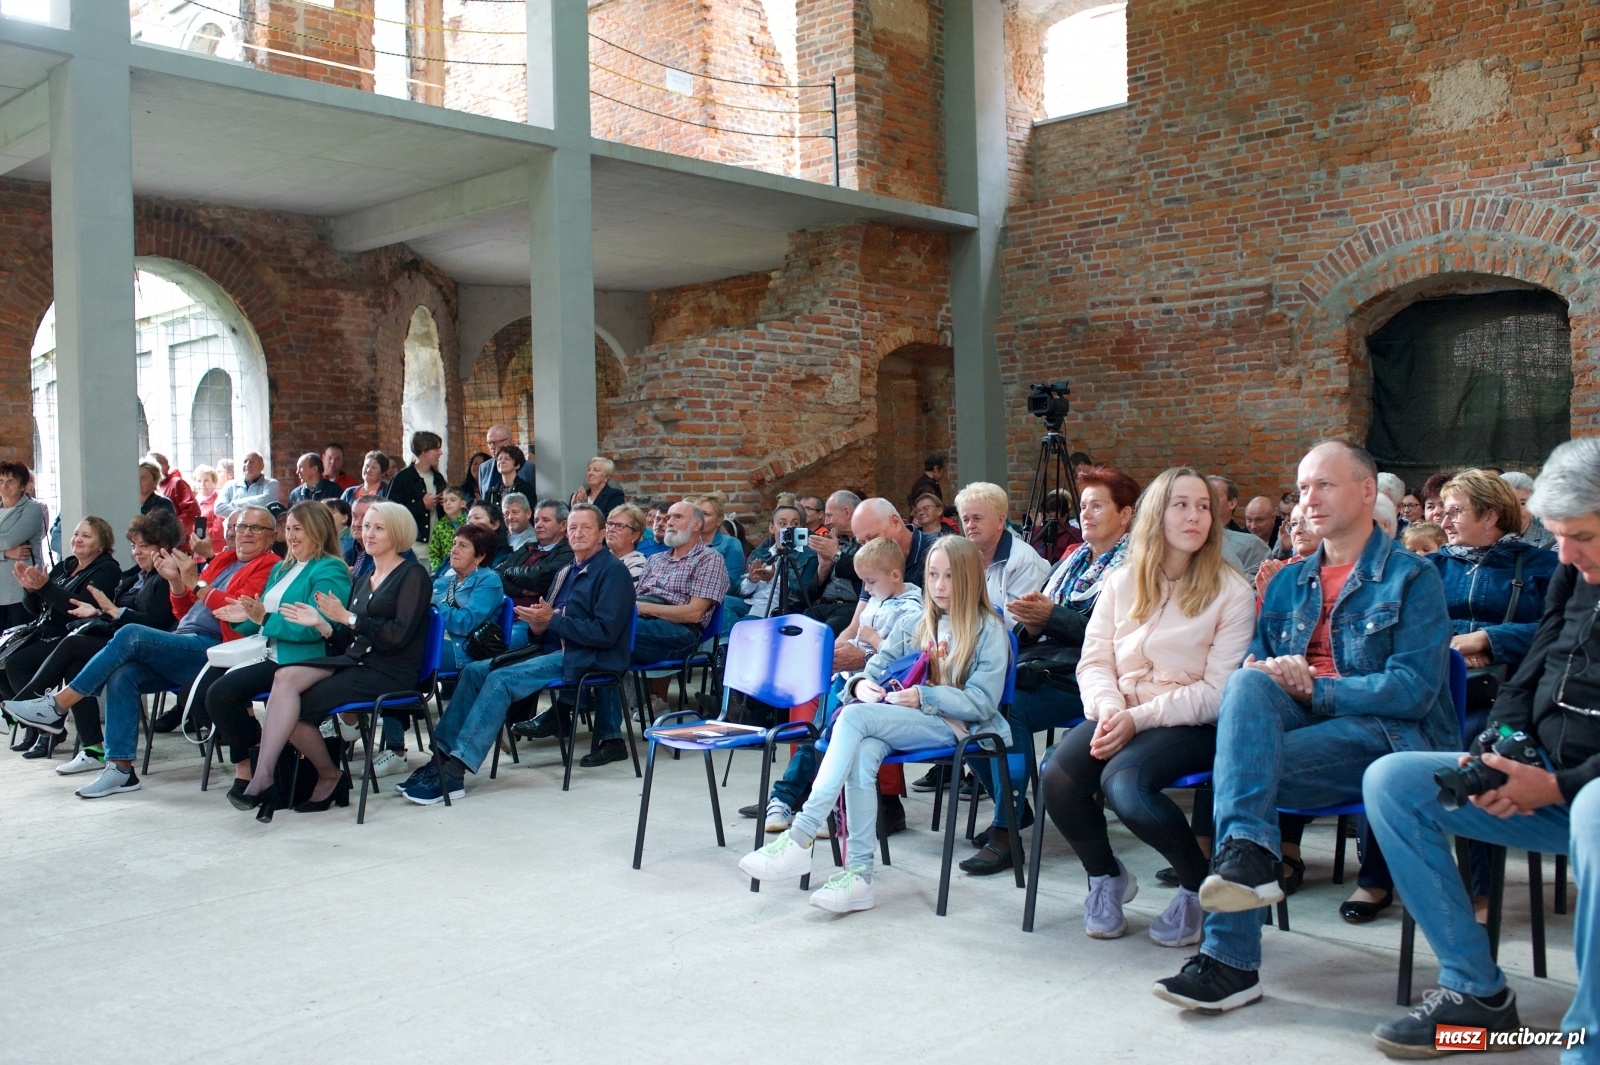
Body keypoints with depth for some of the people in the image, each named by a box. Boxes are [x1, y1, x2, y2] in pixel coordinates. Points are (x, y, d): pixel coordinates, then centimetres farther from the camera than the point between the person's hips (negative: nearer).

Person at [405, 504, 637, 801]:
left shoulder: (613, 572, -7)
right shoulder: (567, 571, 21)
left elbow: (605, 634, -17)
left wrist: (553, 619, -16)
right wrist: (538, 624, -4)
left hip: (587, 659, -9)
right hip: (553, 651, 9)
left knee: (501, 679, -25)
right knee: (474, 671, -4)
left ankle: (454, 773, -27)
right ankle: (442, 753, -7)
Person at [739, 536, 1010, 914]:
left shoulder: (989, 631, 3)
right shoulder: (913, 626, 20)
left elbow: (982, 702, -6)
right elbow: (874, 669, 16)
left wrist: (924, 696, -16)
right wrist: (862, 684, -8)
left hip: (954, 726, -5)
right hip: (900, 722, 5)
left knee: (855, 717, -30)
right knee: (862, 754, -33)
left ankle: (800, 837, -35)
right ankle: (859, 873, -34)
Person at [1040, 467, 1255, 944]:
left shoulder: (1231, 591, -4)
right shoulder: (1122, 583, 9)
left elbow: (1218, 691, -11)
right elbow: (1094, 661, 5)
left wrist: (1140, 717, -20)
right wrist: (1109, 708, -17)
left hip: (1192, 724, -4)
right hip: (1121, 716, 4)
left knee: (1124, 782, -33)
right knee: (1056, 777, -24)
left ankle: (1200, 886, -4)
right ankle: (1106, 875, 8)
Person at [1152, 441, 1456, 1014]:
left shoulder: (1412, 577, 2)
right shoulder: (1287, 583, 21)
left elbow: (1415, 689, -9)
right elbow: (1258, 661, 18)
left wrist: (1315, 688, -17)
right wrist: (1261, 674, -7)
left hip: (1387, 734, -5)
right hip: (1298, 726, 5)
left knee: (1234, 762, -29)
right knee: (1248, 683, -30)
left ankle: (1229, 960, -29)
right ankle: (1246, 854, -40)